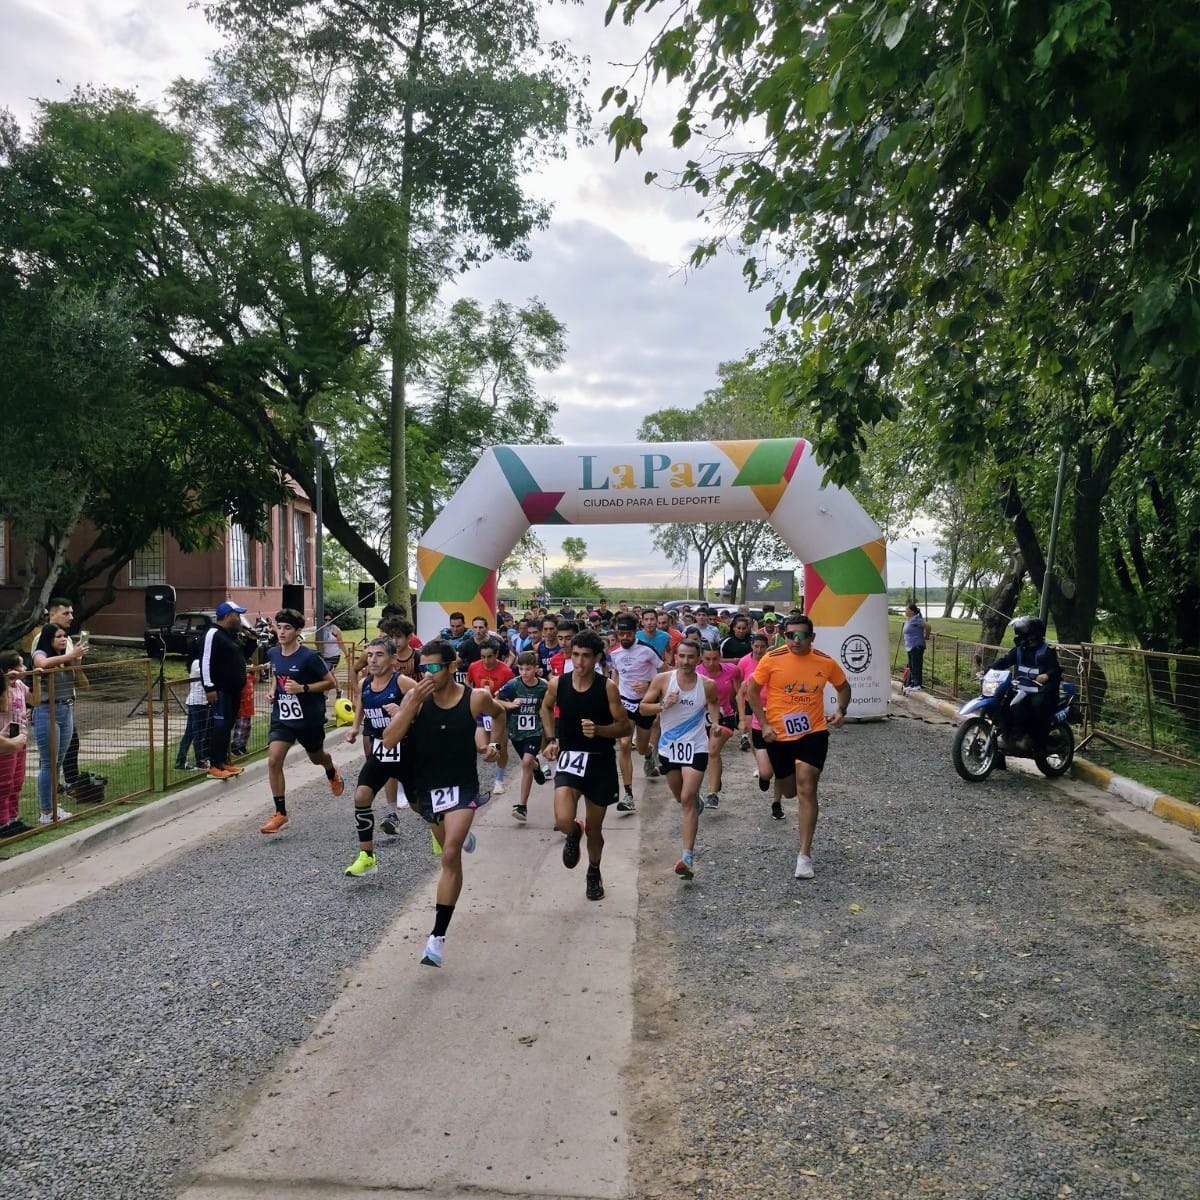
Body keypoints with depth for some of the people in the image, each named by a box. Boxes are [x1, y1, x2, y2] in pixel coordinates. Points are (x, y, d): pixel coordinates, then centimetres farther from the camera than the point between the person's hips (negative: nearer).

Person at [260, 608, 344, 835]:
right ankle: (280, 812, -4)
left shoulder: (309, 657, -19)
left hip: (309, 718, -4)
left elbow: (331, 682, -14)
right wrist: (274, 691, 3)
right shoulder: (273, 654, 0)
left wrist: (303, 688, -24)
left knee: (316, 757, 20)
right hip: (281, 718, 4)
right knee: (273, 761, -14)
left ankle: (332, 774, 58)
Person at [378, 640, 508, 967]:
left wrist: (496, 744, -5)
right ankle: (463, 833, 65)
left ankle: (438, 937, -13)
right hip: (424, 785, 3)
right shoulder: (415, 697, -14)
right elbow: (389, 741, -24)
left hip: (461, 785, -3)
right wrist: (414, 702, -32)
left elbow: (499, 714, 11)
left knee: (451, 854, -18)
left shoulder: (476, 698, -14)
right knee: (448, 847, 26)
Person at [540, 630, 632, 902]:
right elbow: (546, 708, 16)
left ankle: (594, 873, 41)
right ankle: (574, 834, 18)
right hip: (569, 758, 1)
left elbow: (625, 727, -8)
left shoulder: (608, 688, -12)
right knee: (563, 822, -21)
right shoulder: (557, 683, -6)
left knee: (594, 828, 12)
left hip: (601, 761, 0)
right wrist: (552, 739, 7)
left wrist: (598, 730, -25)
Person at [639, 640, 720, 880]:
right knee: (681, 797, 21)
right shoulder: (662, 680, -8)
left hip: (696, 747, -3)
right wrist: (664, 705, -20)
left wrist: (715, 722, -6)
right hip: (668, 747, 3)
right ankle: (697, 802, 59)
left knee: (687, 800, -14)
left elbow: (713, 703, 13)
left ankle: (688, 857, -17)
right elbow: (643, 707, -3)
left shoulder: (708, 685, -7)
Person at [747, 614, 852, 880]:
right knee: (790, 791, 16)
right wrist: (764, 724, -8)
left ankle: (805, 855, -7)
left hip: (813, 733, -1)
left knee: (806, 788, -14)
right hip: (779, 736, 1)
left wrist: (841, 711, -4)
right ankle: (804, 798, 57)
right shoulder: (771, 659, -11)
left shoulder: (826, 663, -6)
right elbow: (752, 692, -1)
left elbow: (843, 687, 13)